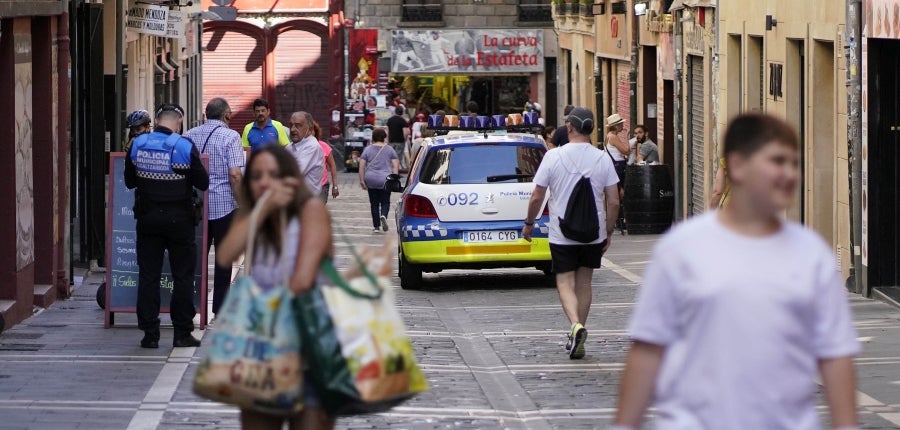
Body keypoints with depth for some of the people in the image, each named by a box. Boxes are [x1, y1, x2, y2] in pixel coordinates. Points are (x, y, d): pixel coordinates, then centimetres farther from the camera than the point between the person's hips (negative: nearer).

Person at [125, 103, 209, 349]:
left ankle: (150, 333, 5)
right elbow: (203, 183, -6)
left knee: (148, 276, 7)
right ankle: (182, 333, 5)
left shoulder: (138, 145, -2)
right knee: (182, 277, 6)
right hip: (179, 219, -2)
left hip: (147, 218, 3)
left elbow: (129, 181, 9)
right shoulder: (184, 147, -12)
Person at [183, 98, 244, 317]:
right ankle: (220, 308, 6)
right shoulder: (230, 137, -8)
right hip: (224, 204, -4)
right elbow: (235, 175, -16)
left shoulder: (190, 135, 6)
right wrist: (242, 203, -9)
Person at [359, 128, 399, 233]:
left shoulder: (368, 149, 2)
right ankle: (383, 216, -22)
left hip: (371, 180, 0)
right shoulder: (390, 150, 3)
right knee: (385, 202, 9)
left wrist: (362, 180, 3)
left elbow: (361, 166, -1)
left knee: (374, 203, 9)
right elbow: (395, 165, -1)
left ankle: (376, 226, 9)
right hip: (385, 180, 0)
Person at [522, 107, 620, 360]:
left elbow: (537, 197, -5)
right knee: (584, 282, 15)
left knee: (565, 283, 3)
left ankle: (576, 324, -23)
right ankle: (577, 340, 17)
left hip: (562, 234, -2)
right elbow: (613, 201, -4)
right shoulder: (602, 158, -4)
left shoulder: (553, 156, -9)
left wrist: (529, 223, 11)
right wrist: (609, 232, 9)